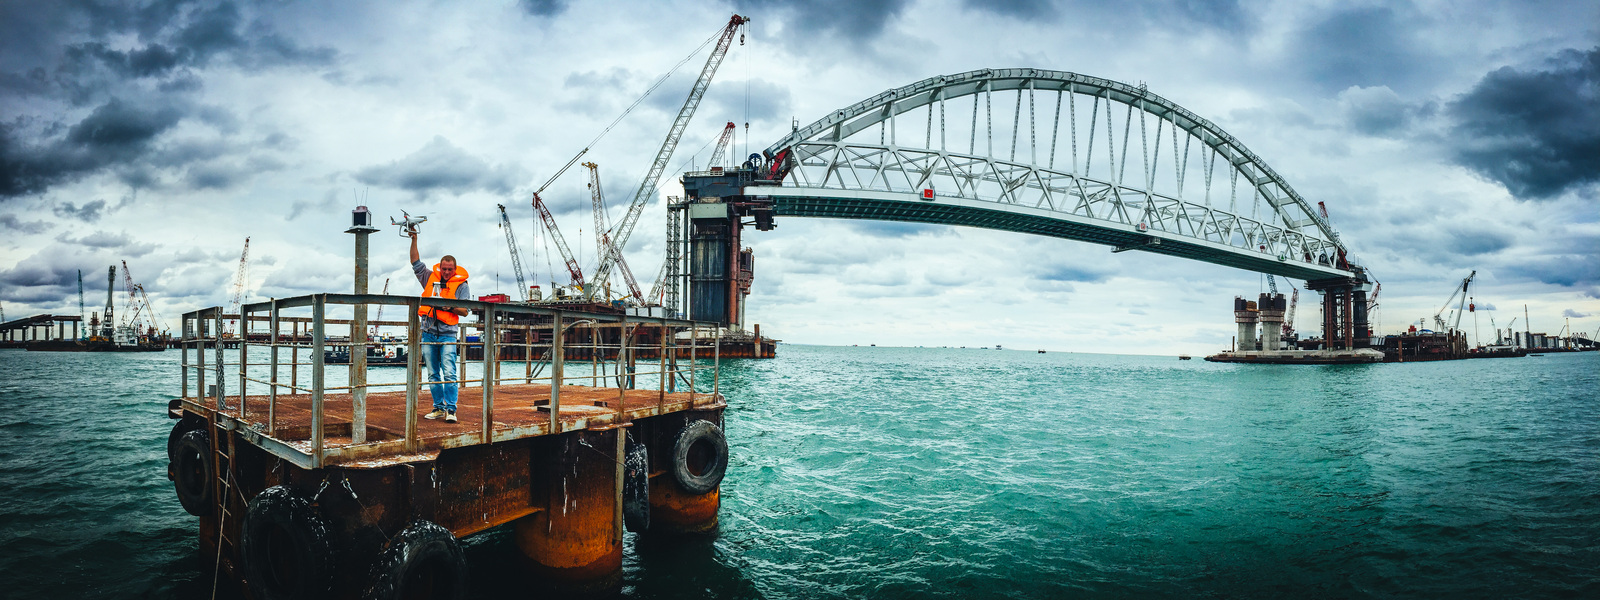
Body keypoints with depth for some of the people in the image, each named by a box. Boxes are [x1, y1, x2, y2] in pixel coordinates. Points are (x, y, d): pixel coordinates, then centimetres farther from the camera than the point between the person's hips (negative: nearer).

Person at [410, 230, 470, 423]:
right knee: (433, 375, 8)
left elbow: (464, 311, 0)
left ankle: (451, 410, -10)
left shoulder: (461, 285, 2)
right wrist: (414, 240, 7)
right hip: (428, 333, 4)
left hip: (447, 334, -4)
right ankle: (438, 408, 15)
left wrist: (449, 306, -16)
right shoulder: (430, 277, 11)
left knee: (449, 374, -11)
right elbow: (415, 262, 14)